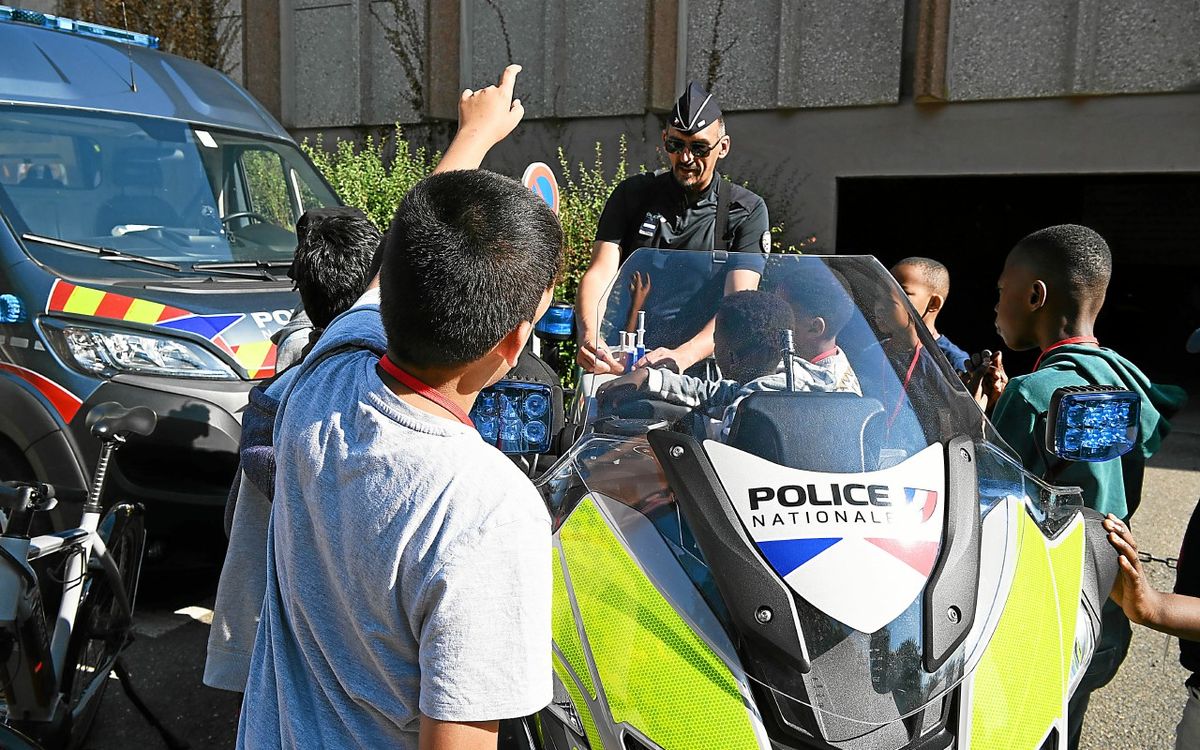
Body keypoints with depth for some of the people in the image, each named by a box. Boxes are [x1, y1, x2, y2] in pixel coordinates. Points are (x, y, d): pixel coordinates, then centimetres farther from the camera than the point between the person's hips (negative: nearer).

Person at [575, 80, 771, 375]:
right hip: (623, 358, 0)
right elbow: (599, 273, -4)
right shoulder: (632, 194, 8)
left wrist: (683, 356, -29)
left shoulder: (747, 210, 3)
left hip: (701, 361, 0)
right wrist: (589, 337, -26)